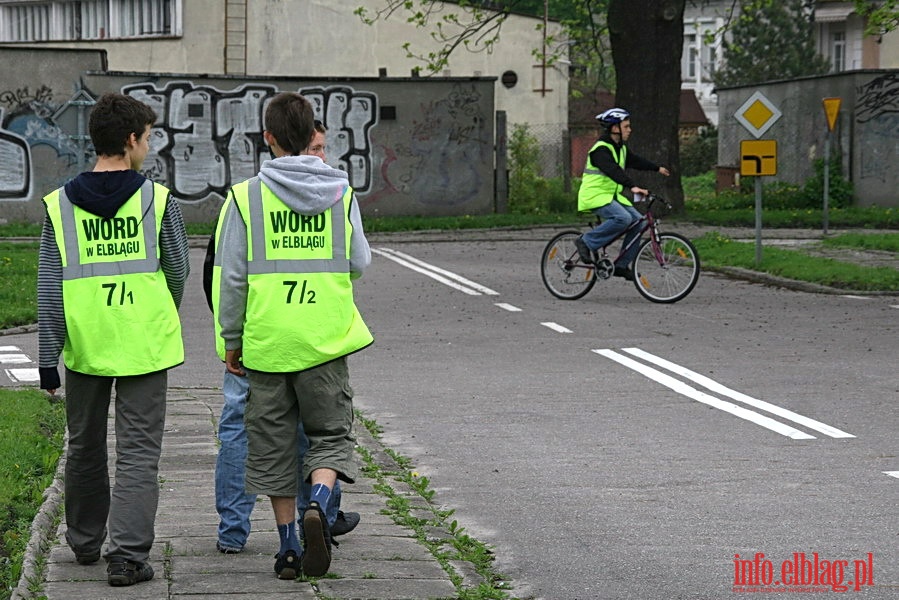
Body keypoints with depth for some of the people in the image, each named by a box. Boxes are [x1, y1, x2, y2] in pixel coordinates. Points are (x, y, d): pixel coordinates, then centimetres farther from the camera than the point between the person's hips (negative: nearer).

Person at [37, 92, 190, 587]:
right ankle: (127, 555, -7)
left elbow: (50, 290, -2)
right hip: (145, 346, -2)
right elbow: (178, 272, 4)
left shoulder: (60, 205, -1)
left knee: (84, 447, 19)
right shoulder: (158, 201, -6)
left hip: (84, 347, 2)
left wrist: (48, 360, 2)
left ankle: (85, 541, 34)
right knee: (138, 453, 2)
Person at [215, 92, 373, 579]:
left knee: (273, 444, 10)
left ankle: (288, 546, 13)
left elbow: (232, 277, -4)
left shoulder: (246, 196, -5)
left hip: (265, 339, 0)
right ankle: (318, 504, -17)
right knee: (330, 433, 11)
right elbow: (360, 264, 4)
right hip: (326, 338, 1)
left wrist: (232, 340, 6)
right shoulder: (340, 191, -1)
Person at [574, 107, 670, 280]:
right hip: (595, 195, -9)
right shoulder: (601, 149, -19)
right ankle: (587, 242, -17)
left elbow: (634, 161, 31)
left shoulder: (620, 148, 12)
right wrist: (632, 186, -48)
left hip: (612, 195, 9)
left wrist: (657, 168, 43)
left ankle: (622, 265, 1)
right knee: (623, 218, -32)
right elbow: (613, 170, -35)